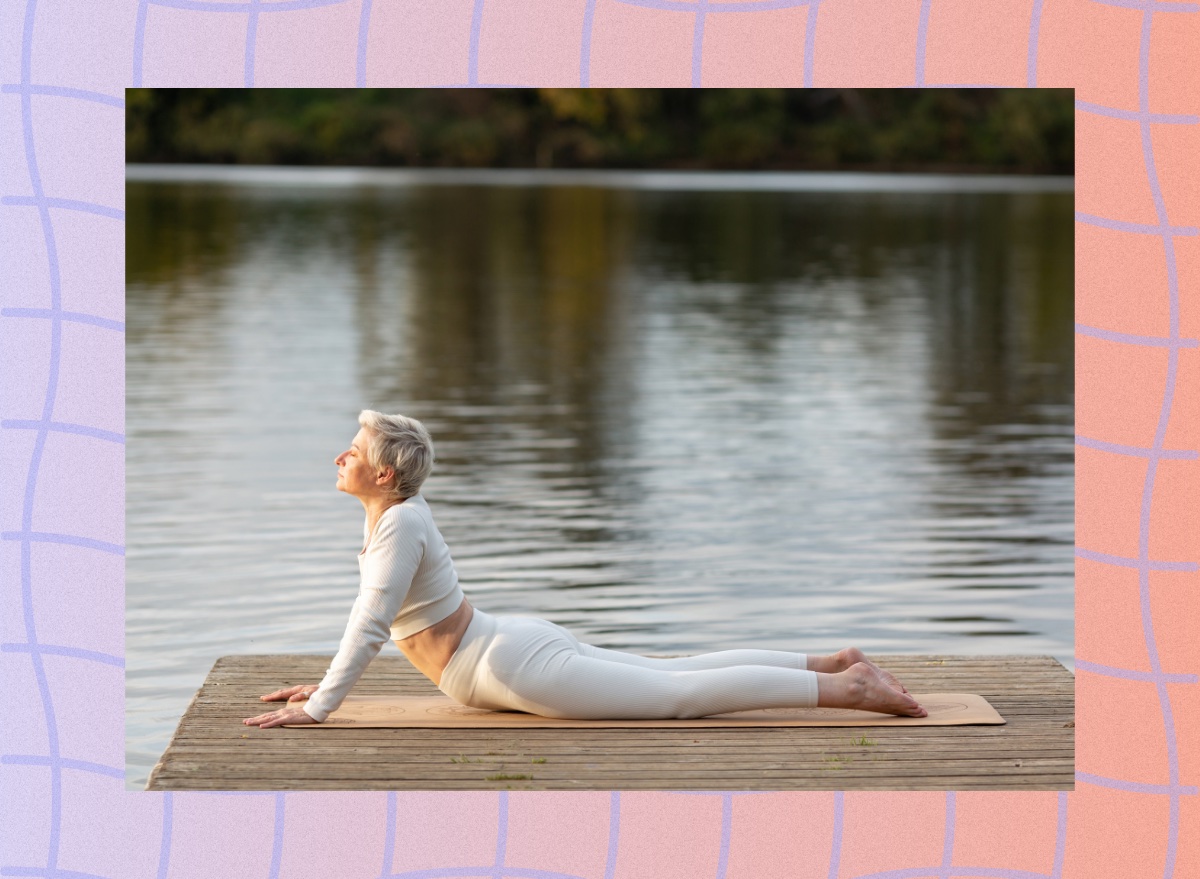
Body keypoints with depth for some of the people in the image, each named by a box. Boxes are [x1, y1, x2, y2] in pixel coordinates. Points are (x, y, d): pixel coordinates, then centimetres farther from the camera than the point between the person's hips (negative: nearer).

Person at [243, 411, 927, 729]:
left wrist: (319, 708, -21)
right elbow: (375, 617, 21)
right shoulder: (394, 512, 9)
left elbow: (371, 628, -25)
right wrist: (326, 680, 19)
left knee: (685, 695, -7)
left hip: (515, 670, -9)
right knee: (679, 674, 16)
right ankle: (836, 664, 21)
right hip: (518, 644, 9)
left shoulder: (399, 526, -20)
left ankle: (847, 688, -6)